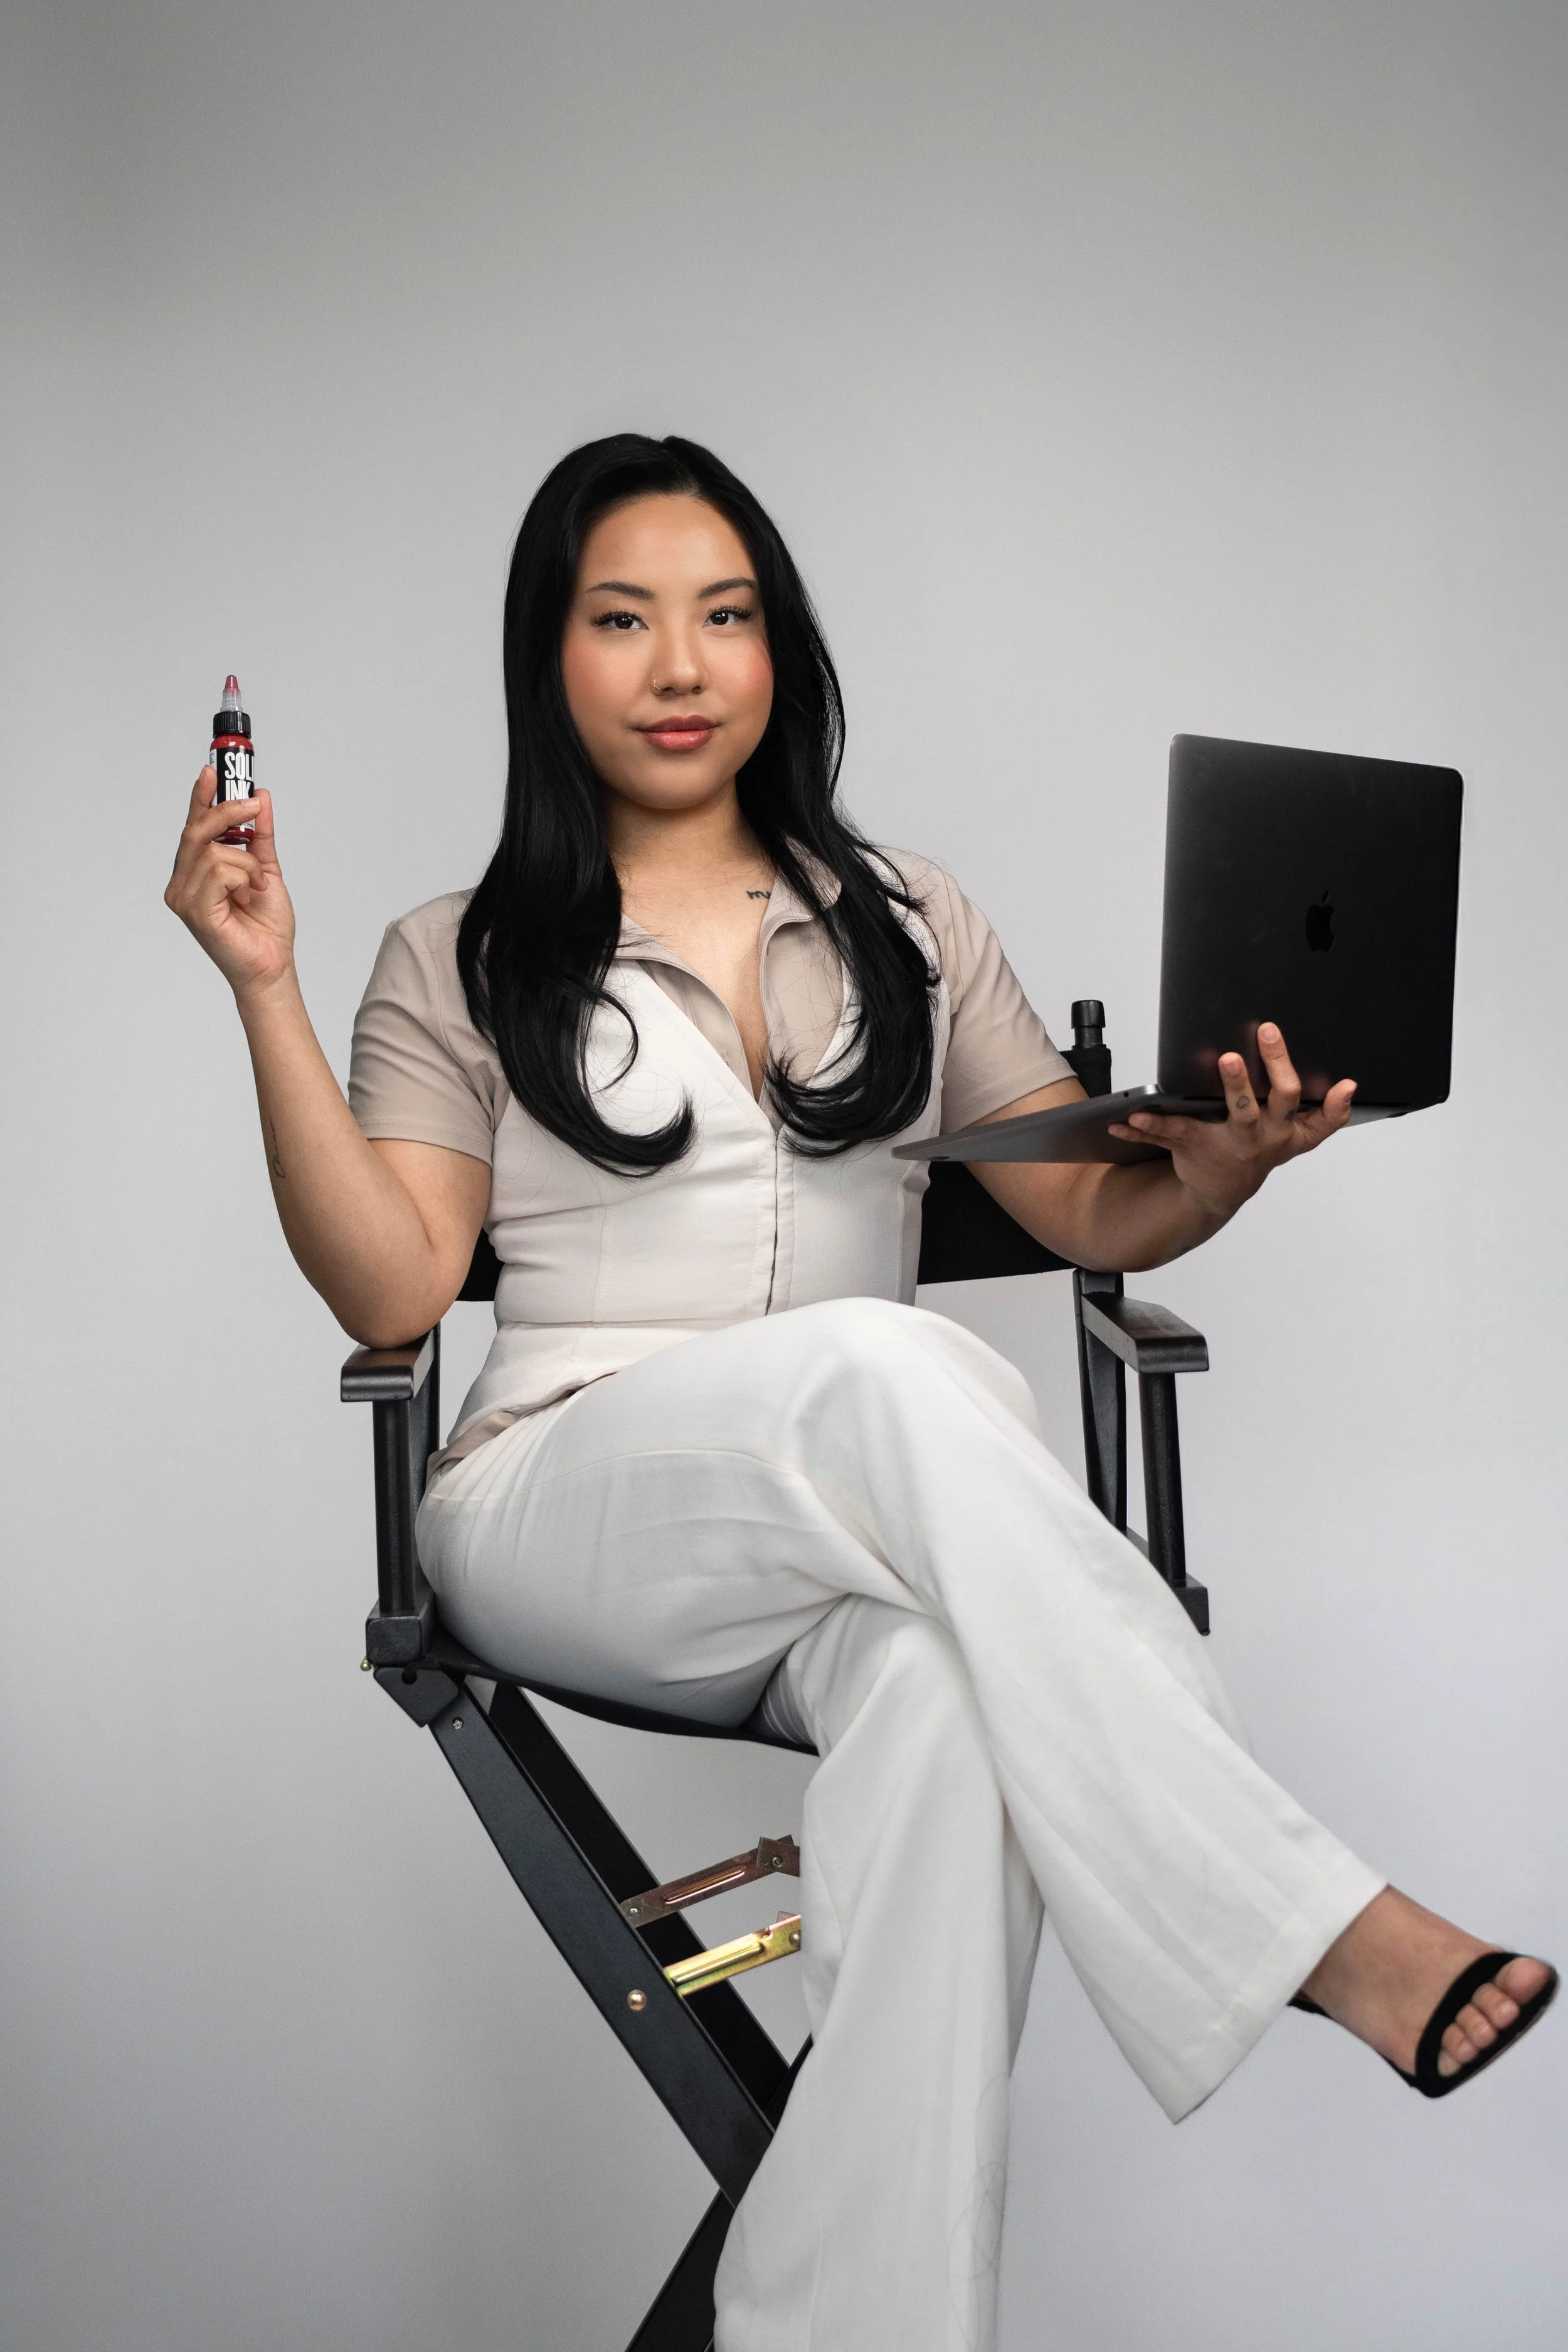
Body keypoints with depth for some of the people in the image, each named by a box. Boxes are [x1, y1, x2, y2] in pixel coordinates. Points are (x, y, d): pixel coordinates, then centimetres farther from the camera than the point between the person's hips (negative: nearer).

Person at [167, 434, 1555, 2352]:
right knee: (882, 1366, -35)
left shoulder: (903, 920, 19)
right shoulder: (459, 965, 13)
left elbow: (1098, 1215, 13)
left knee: (962, 1699, -36)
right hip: (560, 1524, -1)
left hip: (870, 1537, 2)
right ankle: (1311, 1922, -33)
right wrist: (266, 990, -8)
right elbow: (389, 1292, -1)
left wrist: (1231, 1161, -9)